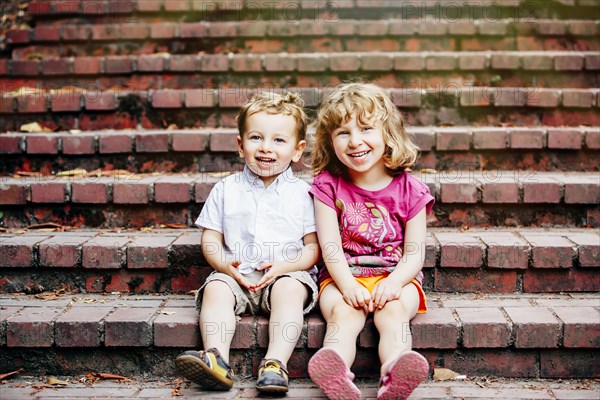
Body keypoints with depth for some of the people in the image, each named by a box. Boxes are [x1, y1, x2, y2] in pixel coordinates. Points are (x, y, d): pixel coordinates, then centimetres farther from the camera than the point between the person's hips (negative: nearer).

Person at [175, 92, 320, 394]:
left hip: (288, 273, -2)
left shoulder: (302, 193, 5)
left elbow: (314, 247, 1)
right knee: (216, 288, -26)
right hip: (237, 275, 2)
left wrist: (283, 266, -16)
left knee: (289, 289, -32)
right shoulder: (226, 190, 11)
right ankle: (216, 359, -42)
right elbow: (210, 238, 9)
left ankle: (276, 363, -43)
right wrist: (228, 266, -11)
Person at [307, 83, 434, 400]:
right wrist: (348, 286, -21)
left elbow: (415, 253, -1)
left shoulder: (409, 190, 1)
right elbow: (330, 246, -5)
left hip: (395, 276, 1)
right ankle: (336, 375, -58)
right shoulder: (328, 186, 2)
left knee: (393, 310, -31)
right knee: (342, 313, -31)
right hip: (343, 276, 0)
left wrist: (393, 282, -21)